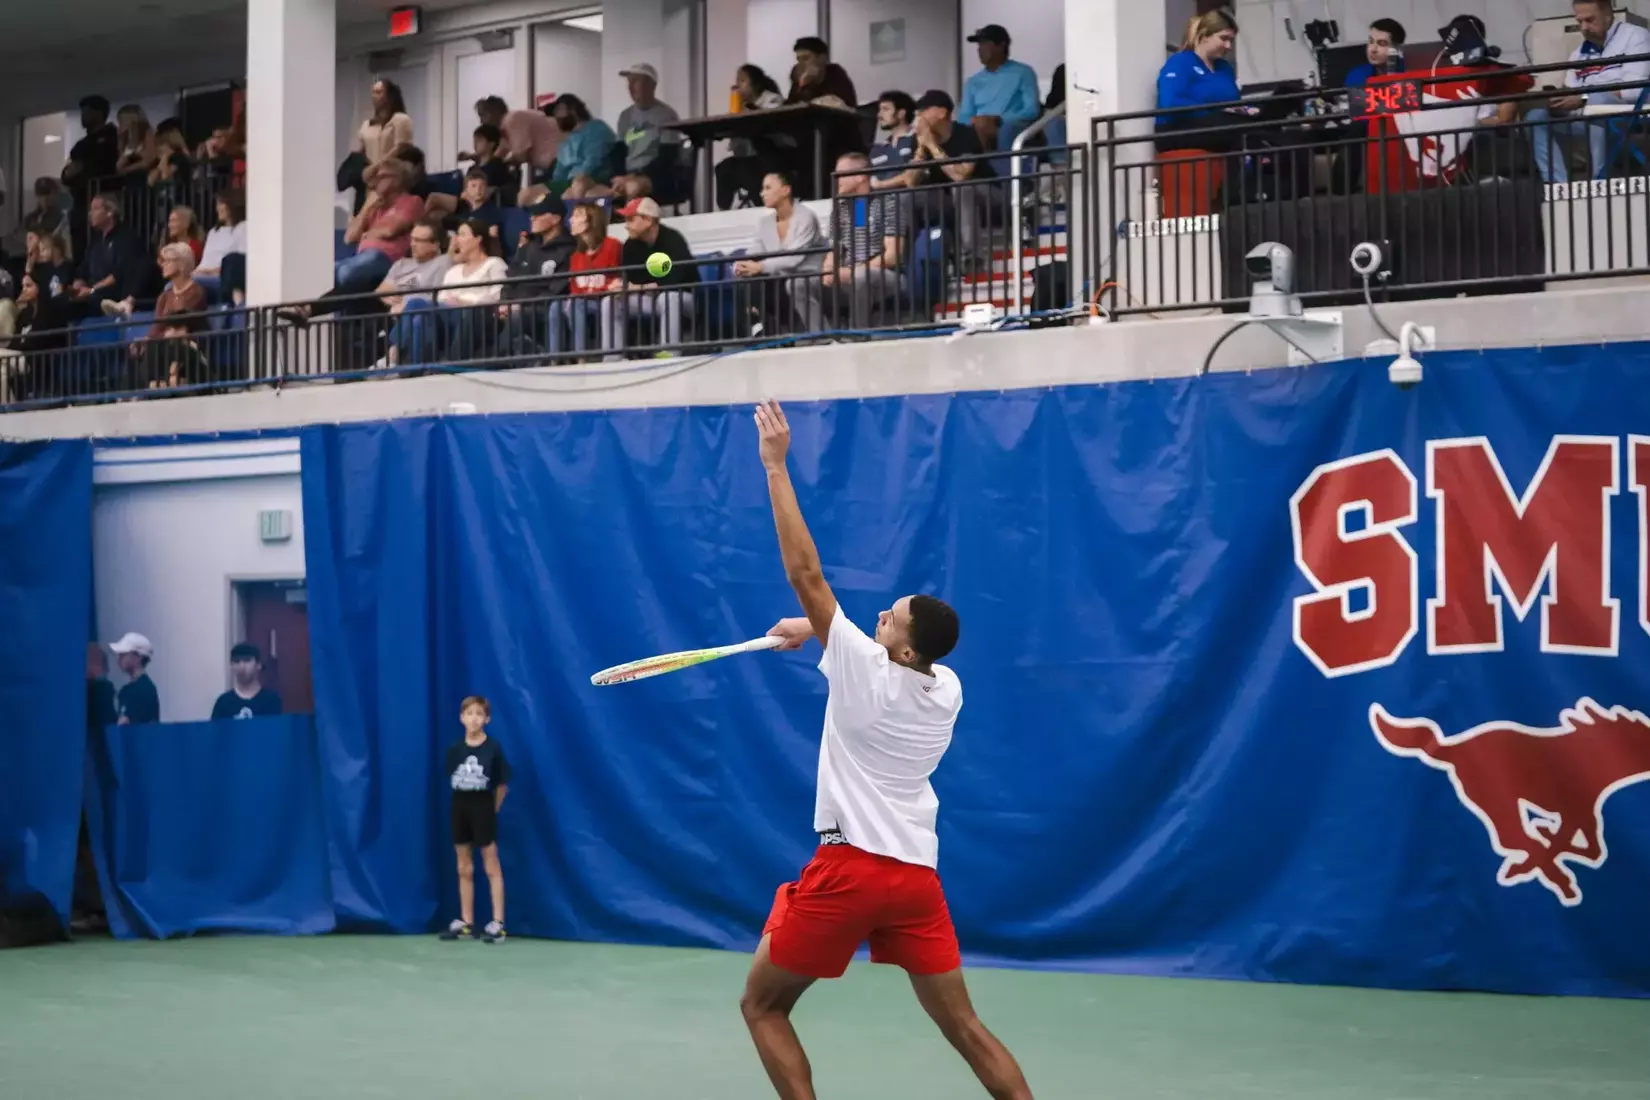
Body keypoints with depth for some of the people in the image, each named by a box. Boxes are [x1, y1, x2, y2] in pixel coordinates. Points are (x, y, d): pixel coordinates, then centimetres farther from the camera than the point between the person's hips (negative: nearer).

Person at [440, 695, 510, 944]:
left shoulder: (493, 749, -9)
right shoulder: (454, 749, 1)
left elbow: (502, 784, -3)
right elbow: (453, 781, 12)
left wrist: (491, 809, 2)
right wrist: (465, 802, 9)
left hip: (484, 809, -4)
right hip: (460, 809, 4)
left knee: (491, 867, -2)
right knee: (464, 868, 10)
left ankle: (498, 924, 0)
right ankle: (466, 923, 16)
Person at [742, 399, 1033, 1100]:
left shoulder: (867, 668, -14)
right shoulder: (948, 688, 4)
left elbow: (805, 573, -14)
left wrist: (775, 466, -11)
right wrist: (818, 634, 19)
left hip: (850, 867, -6)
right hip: (917, 875, 6)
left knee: (762, 1007, 10)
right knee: (964, 1027, 9)